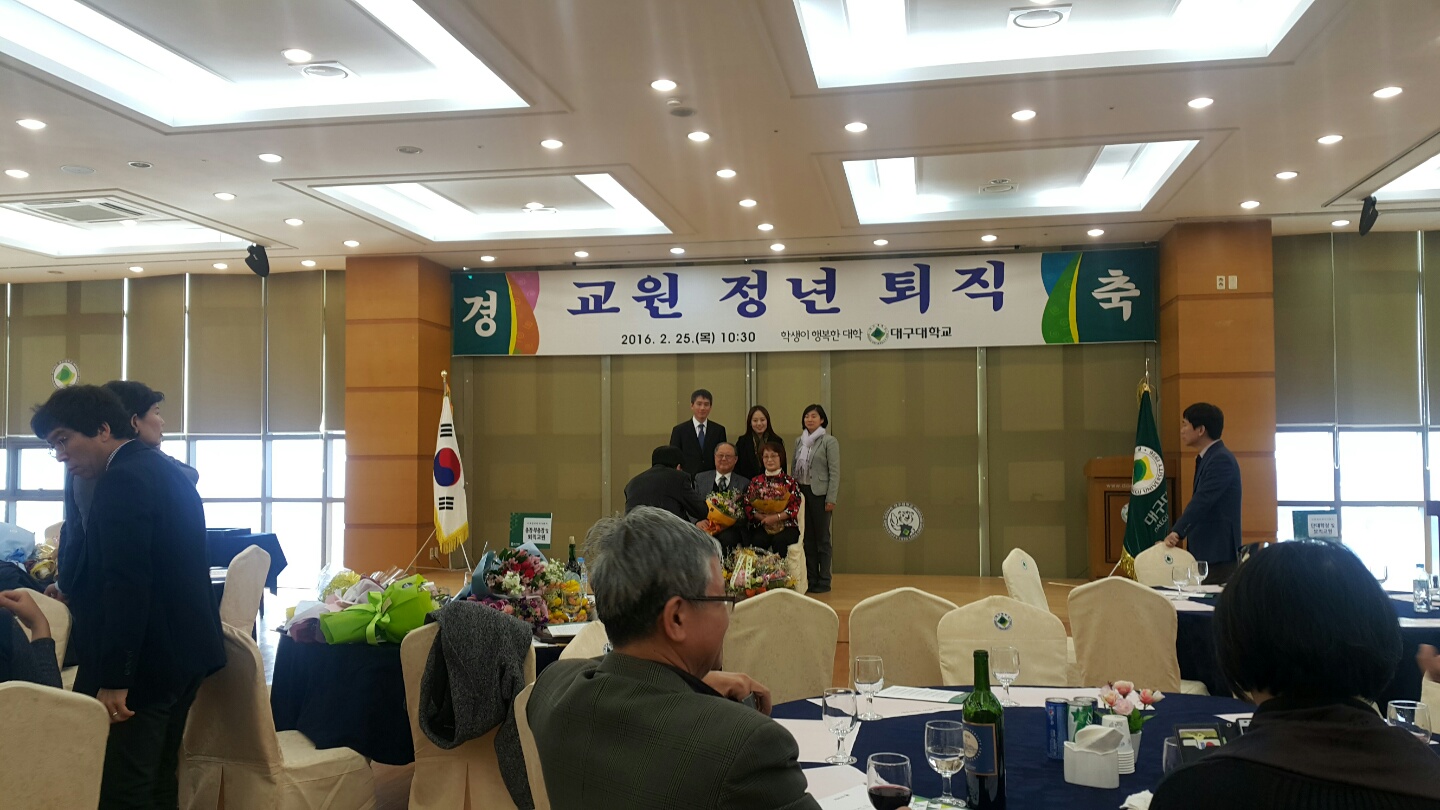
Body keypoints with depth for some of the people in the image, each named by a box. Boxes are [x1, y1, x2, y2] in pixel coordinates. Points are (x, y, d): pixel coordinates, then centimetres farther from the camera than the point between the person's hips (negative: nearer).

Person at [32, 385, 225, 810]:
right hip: (182, 649, 10)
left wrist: (113, 679, -23)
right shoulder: (166, 471, 15)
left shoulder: (122, 479, -16)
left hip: (144, 660, -10)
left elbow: (125, 585, -23)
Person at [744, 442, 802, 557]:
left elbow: (794, 508, -1)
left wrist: (776, 517, -15)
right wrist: (763, 517, -11)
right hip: (761, 526, 1)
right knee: (758, 540, -31)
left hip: (786, 526, -1)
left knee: (779, 541, -34)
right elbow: (747, 507, 7)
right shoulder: (756, 482, 16)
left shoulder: (790, 482, 10)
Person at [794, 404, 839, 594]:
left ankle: (824, 581, 5)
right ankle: (811, 578, 14)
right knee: (808, 538, 8)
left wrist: (831, 499, -13)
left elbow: (834, 472, -7)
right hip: (801, 492, 5)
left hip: (819, 493, -5)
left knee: (822, 538, -1)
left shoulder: (829, 442, -4)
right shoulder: (799, 441, 12)